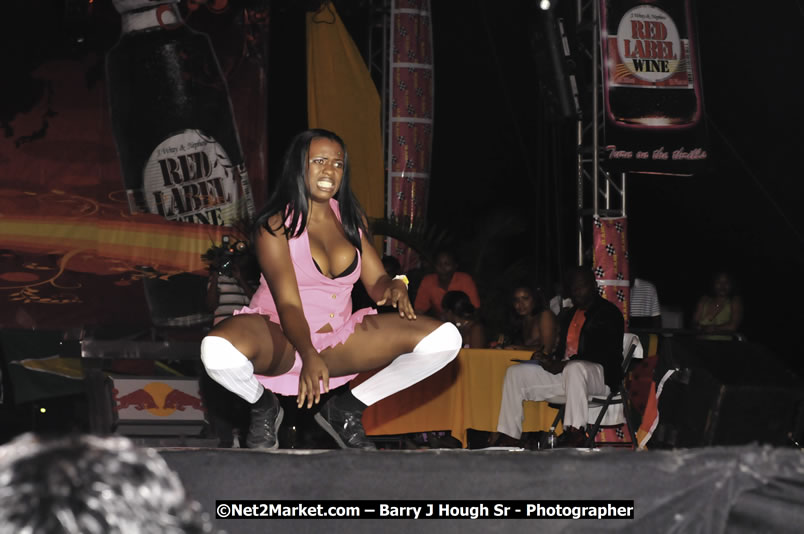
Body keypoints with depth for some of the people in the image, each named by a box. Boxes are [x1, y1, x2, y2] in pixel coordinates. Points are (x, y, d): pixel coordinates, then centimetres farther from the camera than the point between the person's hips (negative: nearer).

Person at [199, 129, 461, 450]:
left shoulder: (350, 219, 10)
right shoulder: (275, 225, -8)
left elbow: (376, 282, 8)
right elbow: (287, 302, -18)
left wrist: (394, 287, -19)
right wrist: (309, 356, -36)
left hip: (338, 340, 5)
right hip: (281, 339, -5)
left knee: (445, 339, -12)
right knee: (218, 351, -41)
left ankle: (345, 410, 4)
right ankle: (263, 409, -1)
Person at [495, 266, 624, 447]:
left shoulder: (609, 313, -2)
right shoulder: (568, 315, 23)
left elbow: (603, 354, -14)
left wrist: (562, 365, -22)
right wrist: (550, 361, -1)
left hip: (599, 376, -8)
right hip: (563, 372, 8)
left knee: (574, 368, -43)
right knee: (515, 372, -3)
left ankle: (575, 432, -49)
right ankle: (508, 437, -9)